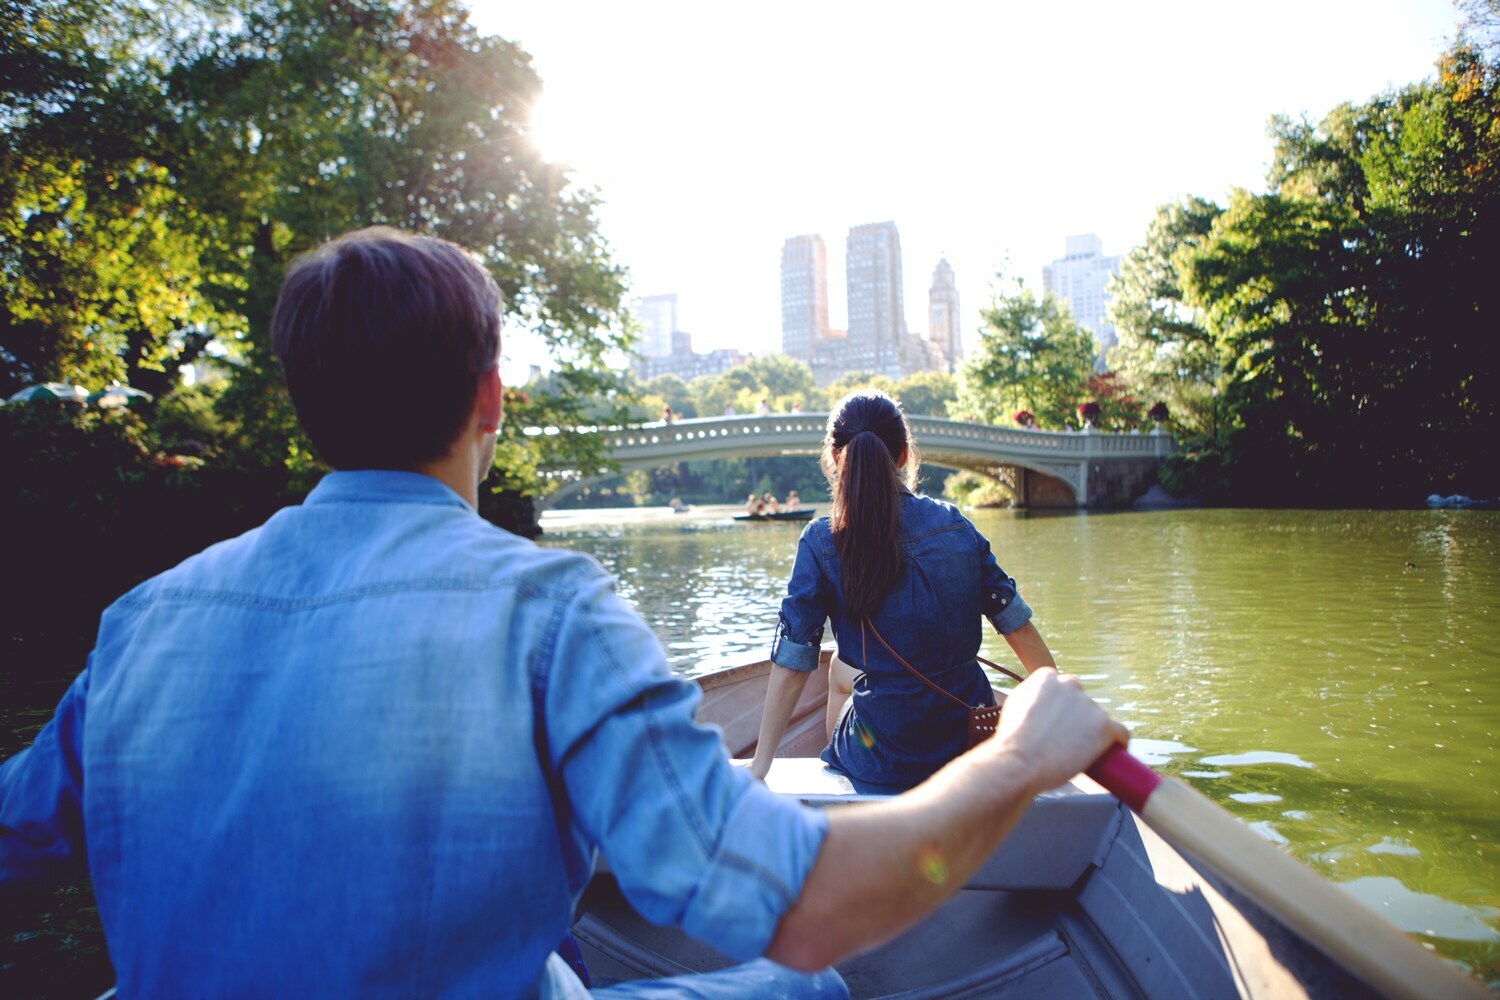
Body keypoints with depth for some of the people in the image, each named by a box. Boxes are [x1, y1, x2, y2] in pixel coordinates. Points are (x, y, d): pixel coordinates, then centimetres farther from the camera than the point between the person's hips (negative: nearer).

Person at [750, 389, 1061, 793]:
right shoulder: (955, 524, -4)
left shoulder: (823, 541, -14)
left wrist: (759, 765, -4)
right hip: (974, 744, 3)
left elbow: (792, 666, -14)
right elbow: (1020, 627, 1)